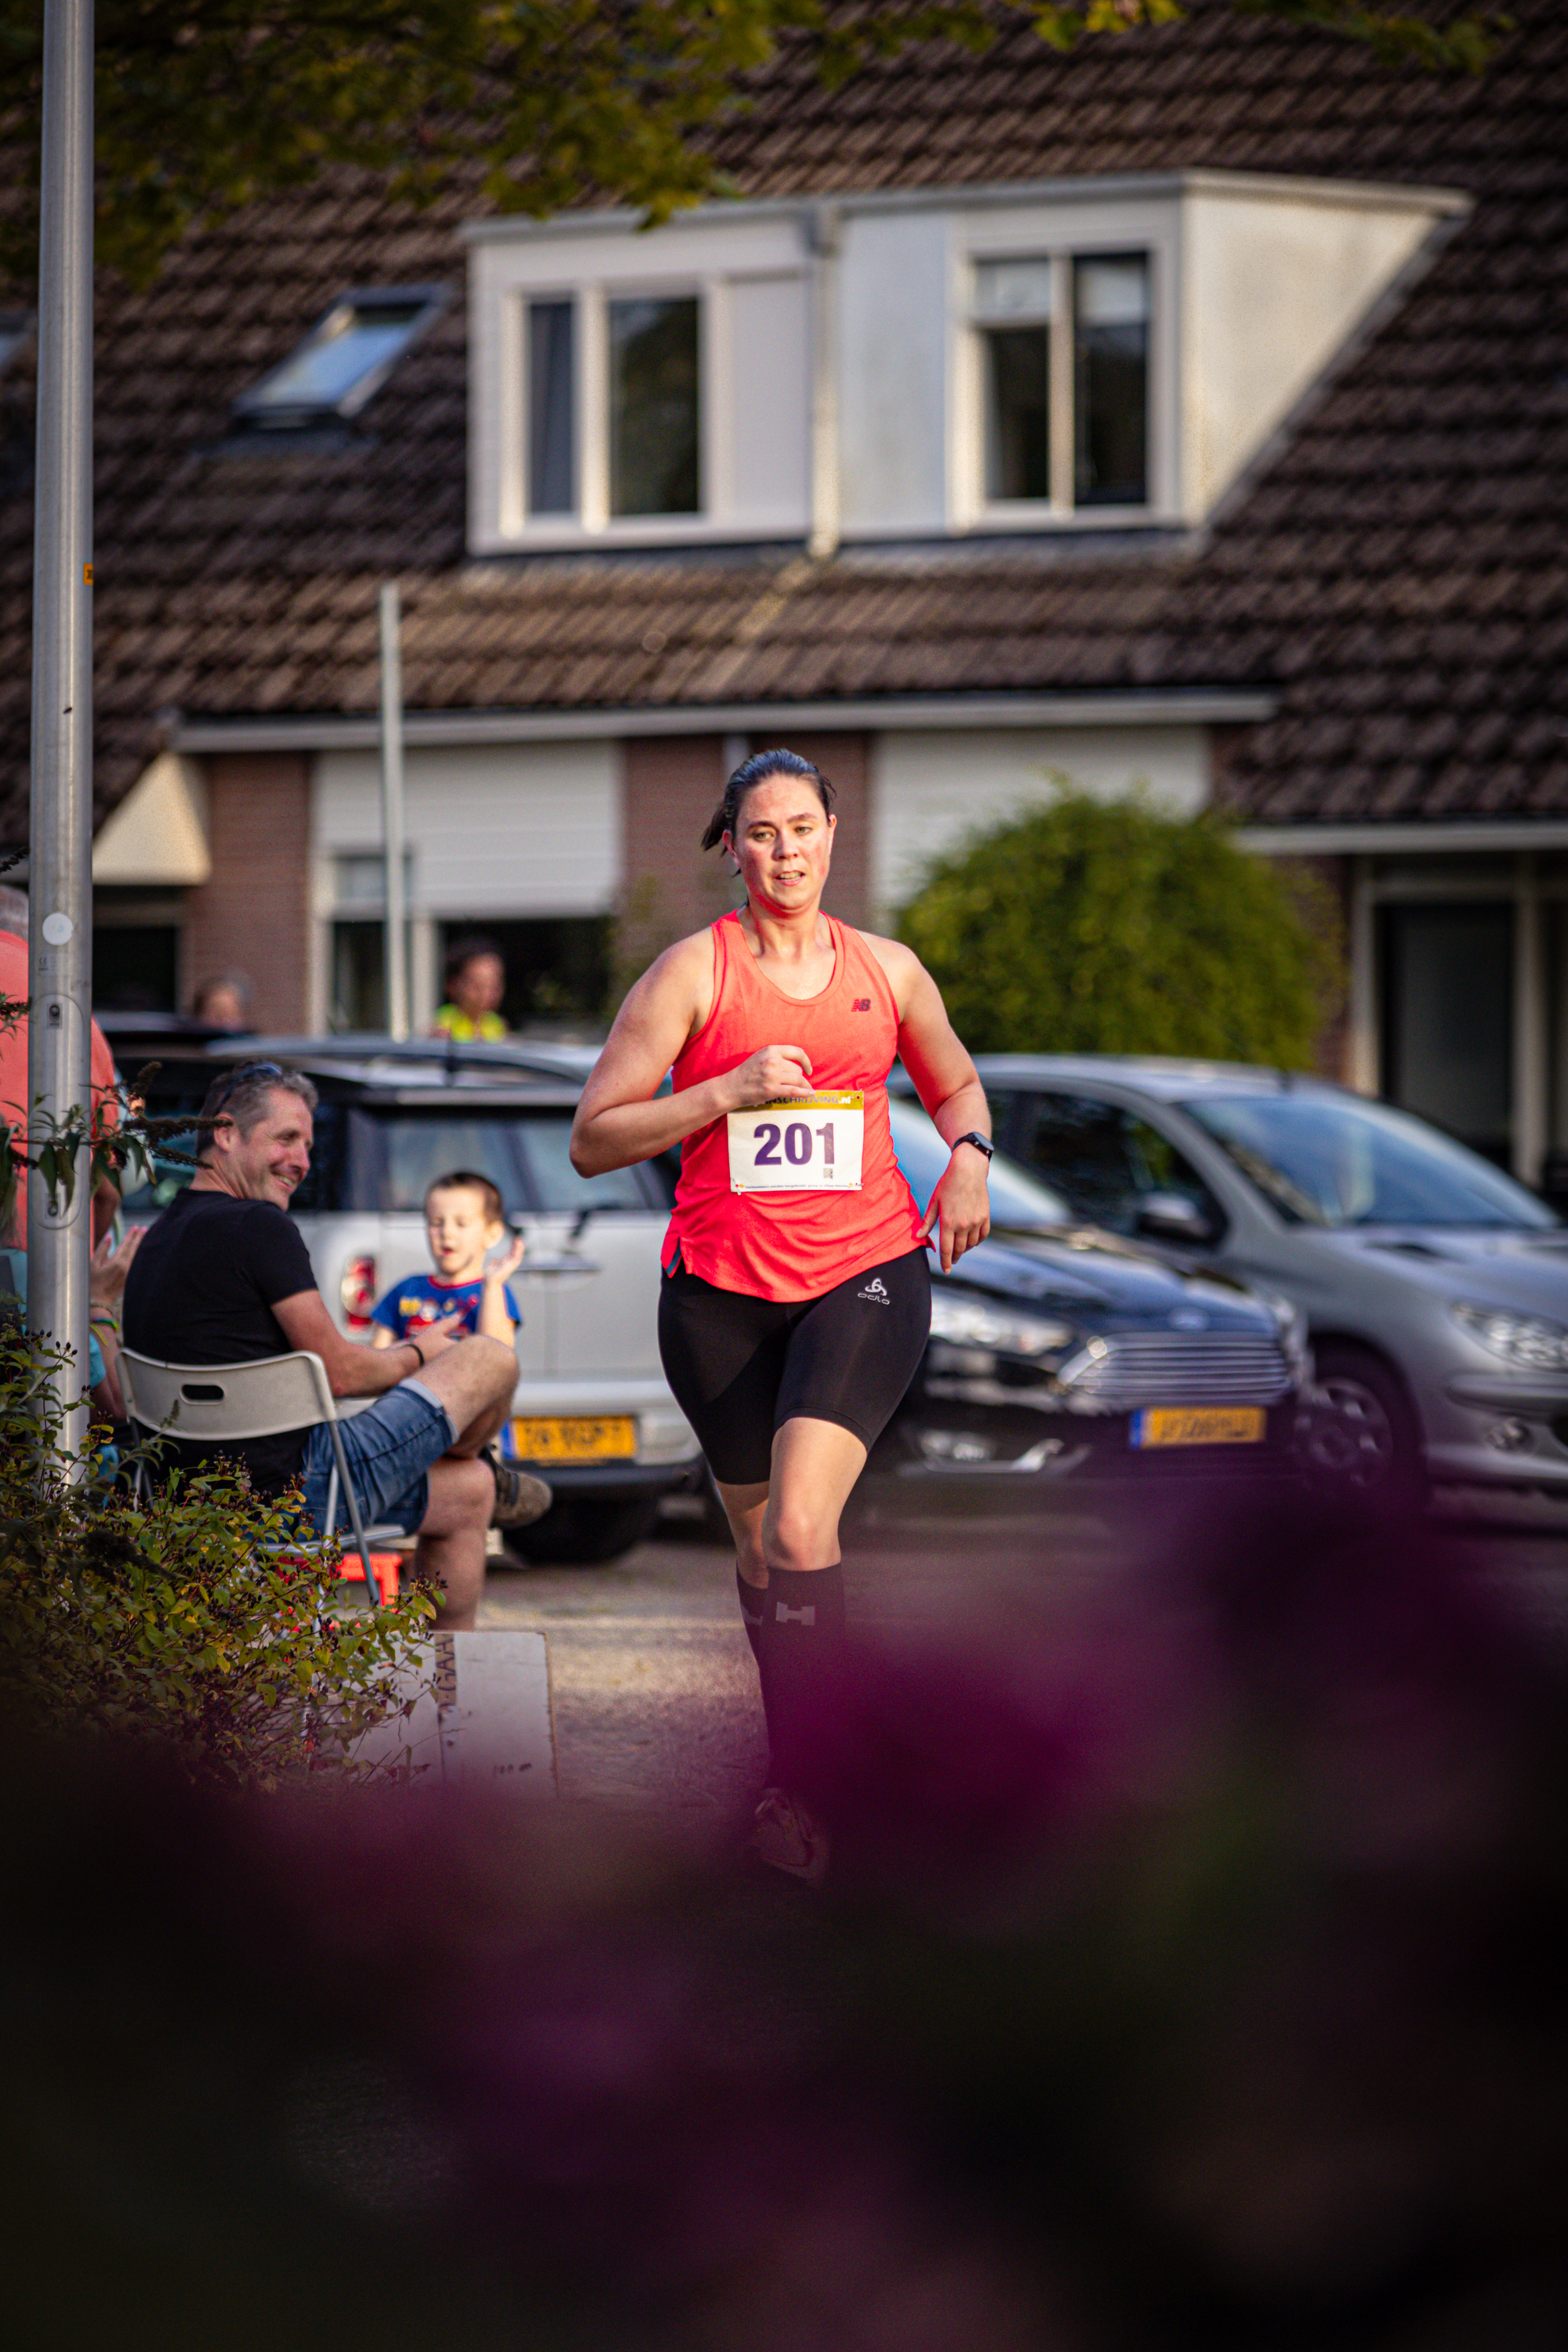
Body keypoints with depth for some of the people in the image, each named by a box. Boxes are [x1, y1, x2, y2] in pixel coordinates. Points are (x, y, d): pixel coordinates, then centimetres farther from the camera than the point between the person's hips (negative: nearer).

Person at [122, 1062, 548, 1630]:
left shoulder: (159, 1239, 14)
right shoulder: (257, 1226, -15)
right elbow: (339, 1373, -13)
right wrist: (417, 1355, 8)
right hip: (302, 1491, -9)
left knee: (469, 1495, 26)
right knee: (491, 1359, 8)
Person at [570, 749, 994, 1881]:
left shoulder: (888, 969, 8)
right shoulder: (694, 970, -1)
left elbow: (956, 1081, 28)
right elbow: (594, 1139, -4)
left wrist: (969, 1157, 6)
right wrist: (733, 1089, -15)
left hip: (864, 1273, -1)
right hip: (722, 1287, 1)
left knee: (801, 1527, -20)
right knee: (759, 1541, 11)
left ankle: (792, 1789, -16)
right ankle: (791, 1738, 32)